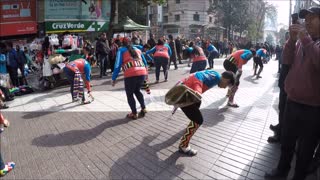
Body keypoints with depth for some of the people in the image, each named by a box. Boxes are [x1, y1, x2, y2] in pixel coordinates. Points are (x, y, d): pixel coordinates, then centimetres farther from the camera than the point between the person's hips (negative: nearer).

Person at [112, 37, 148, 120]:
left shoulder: (121, 50, 14)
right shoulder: (137, 49, 26)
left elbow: (117, 65, 4)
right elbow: (145, 63, 29)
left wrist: (114, 78, 7)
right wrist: (146, 73, 42)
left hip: (131, 75, -5)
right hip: (142, 73, 5)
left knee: (129, 94, 14)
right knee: (137, 91, 28)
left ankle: (134, 114, 16)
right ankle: (143, 109, 23)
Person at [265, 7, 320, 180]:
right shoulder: (301, 40, 8)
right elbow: (287, 60, 0)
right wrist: (292, 39, -11)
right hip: (292, 101, 6)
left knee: (305, 148, 11)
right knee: (286, 141, 20)